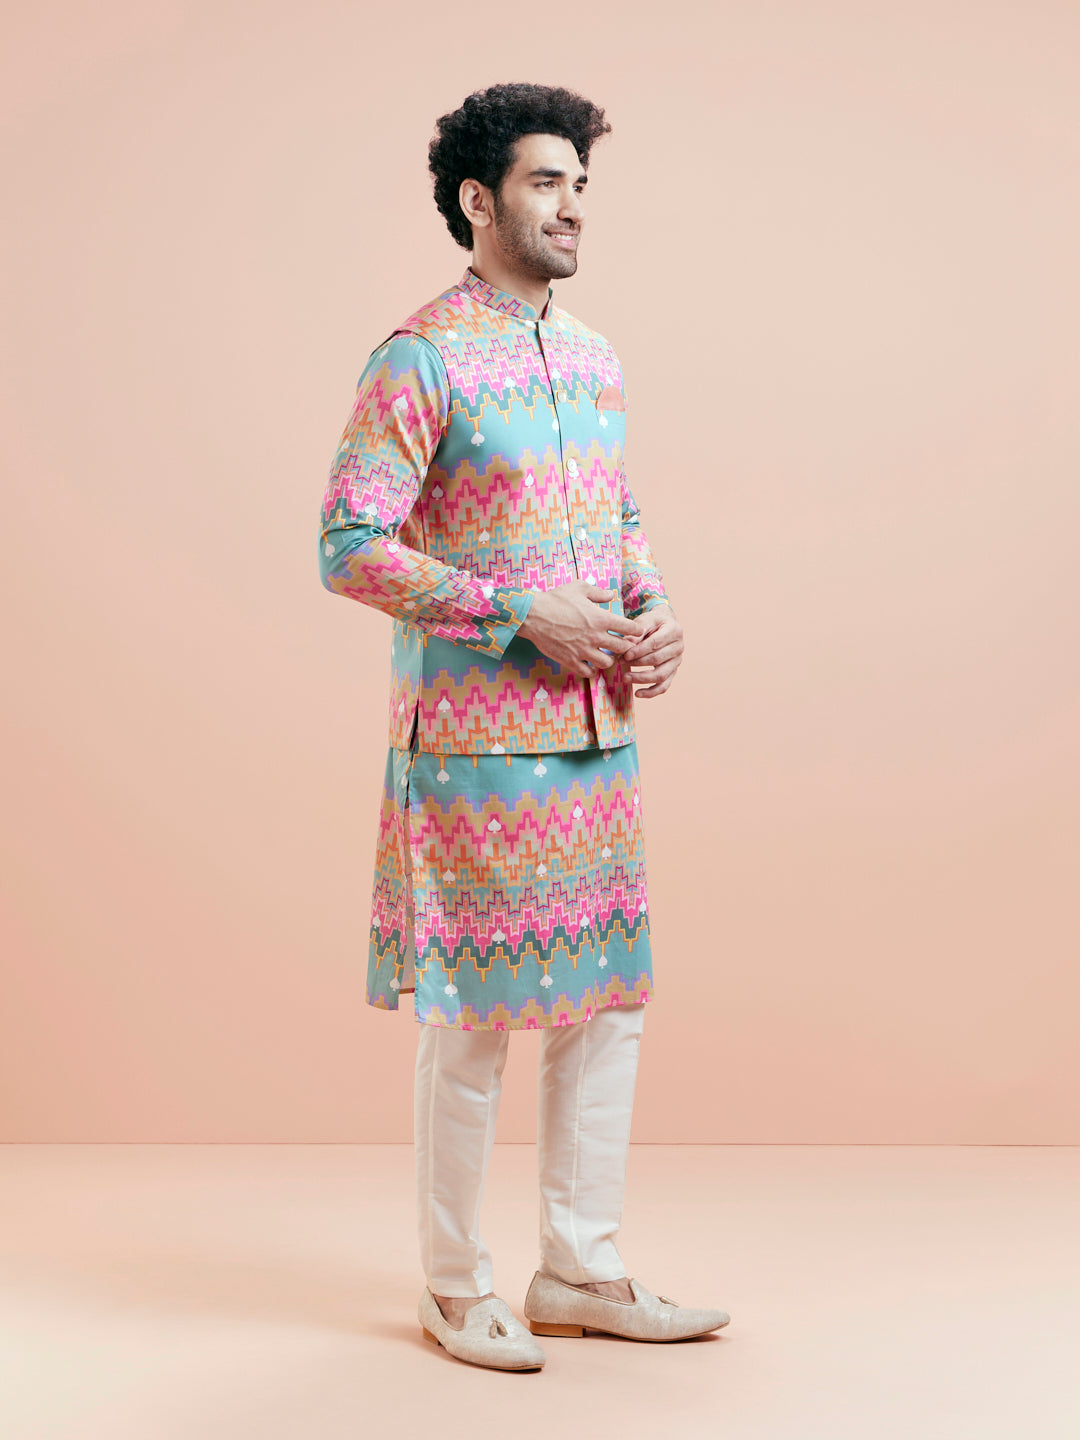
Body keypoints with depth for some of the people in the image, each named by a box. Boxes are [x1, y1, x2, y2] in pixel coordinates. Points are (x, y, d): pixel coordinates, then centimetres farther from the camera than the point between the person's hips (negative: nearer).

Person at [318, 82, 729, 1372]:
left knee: (608, 1000, 10)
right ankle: (455, 1290, 16)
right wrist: (527, 613, -18)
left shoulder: (593, 361, 14)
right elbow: (350, 549, -15)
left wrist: (655, 614, 2)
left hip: (601, 736, 7)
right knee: (472, 1015, 1)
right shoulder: (420, 361, -10)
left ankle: (580, 1268, 24)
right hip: (475, 746, -7)